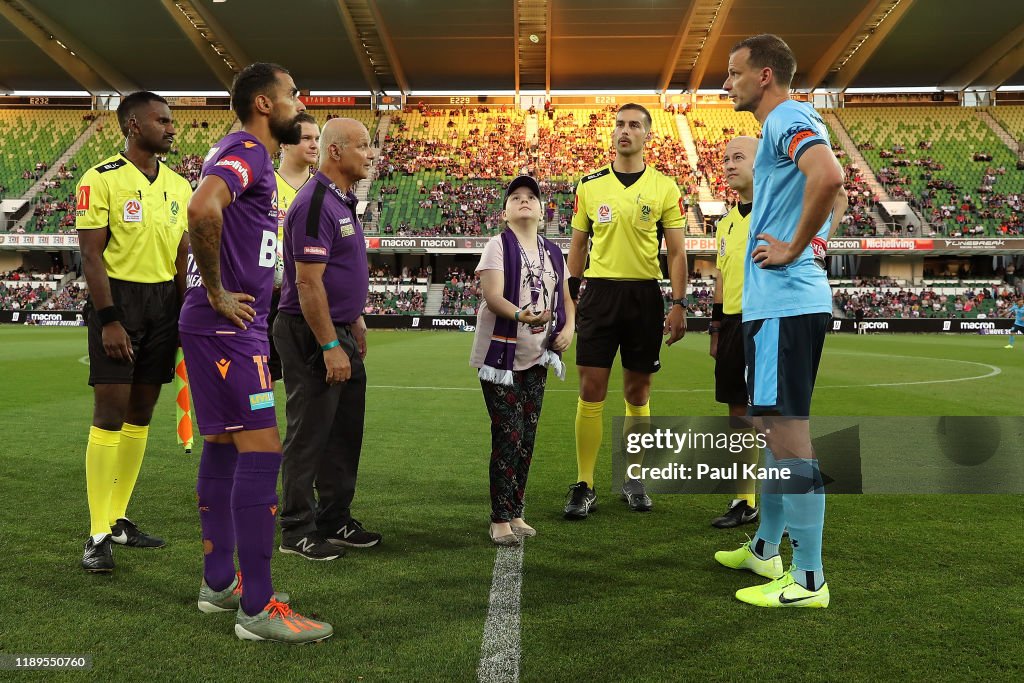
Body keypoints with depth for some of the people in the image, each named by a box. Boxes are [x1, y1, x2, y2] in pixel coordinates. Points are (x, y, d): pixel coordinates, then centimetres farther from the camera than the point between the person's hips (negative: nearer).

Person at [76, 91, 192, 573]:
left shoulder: (179, 185, 12)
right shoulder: (101, 180, -7)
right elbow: (91, 254, -11)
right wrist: (108, 320, -17)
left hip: (166, 301, 6)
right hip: (118, 298, -6)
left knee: (141, 414, 9)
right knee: (110, 412, -7)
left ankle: (119, 519, 20)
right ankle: (98, 535, 1)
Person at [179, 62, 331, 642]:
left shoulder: (247, 154, 19)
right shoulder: (248, 151, -13)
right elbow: (202, 208, -33)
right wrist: (216, 291, -22)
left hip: (232, 327, 11)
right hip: (229, 327, -11)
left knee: (224, 446, 14)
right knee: (261, 448, -11)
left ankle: (219, 583, 26)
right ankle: (257, 608, -5)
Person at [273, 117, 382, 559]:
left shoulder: (343, 200, 14)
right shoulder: (315, 203, -17)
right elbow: (308, 282, -22)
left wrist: (355, 325, 23)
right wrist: (330, 347, -22)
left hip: (340, 332, 10)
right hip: (312, 336, -10)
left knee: (345, 432, 15)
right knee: (308, 436, -1)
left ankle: (335, 521, 26)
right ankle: (297, 531, 11)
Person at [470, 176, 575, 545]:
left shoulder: (553, 252, 10)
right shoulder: (499, 245, -8)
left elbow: (566, 297, 17)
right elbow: (492, 296, -20)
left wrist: (569, 327, -3)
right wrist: (520, 314, -40)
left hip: (537, 358, 6)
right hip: (501, 355, -6)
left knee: (527, 438, 10)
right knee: (508, 437, -6)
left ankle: (515, 514, 22)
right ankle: (500, 520, 5)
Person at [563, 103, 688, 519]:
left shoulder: (664, 187, 3)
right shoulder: (589, 186, 6)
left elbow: (676, 251, 3)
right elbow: (578, 245, 12)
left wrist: (679, 304, -5)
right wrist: (568, 296, 8)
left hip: (644, 295, 0)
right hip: (600, 293, 0)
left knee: (638, 393, 8)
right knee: (591, 391, -3)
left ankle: (632, 478, 23)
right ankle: (584, 486, 4)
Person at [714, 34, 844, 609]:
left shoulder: (788, 119, -10)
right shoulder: (789, 123, 21)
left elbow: (829, 177, -31)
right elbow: (825, 185, 31)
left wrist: (793, 249, -20)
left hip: (783, 303, -11)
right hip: (783, 299, 11)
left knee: (788, 432, -7)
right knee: (773, 425, 17)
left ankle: (808, 580, 1)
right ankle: (765, 550, 30)